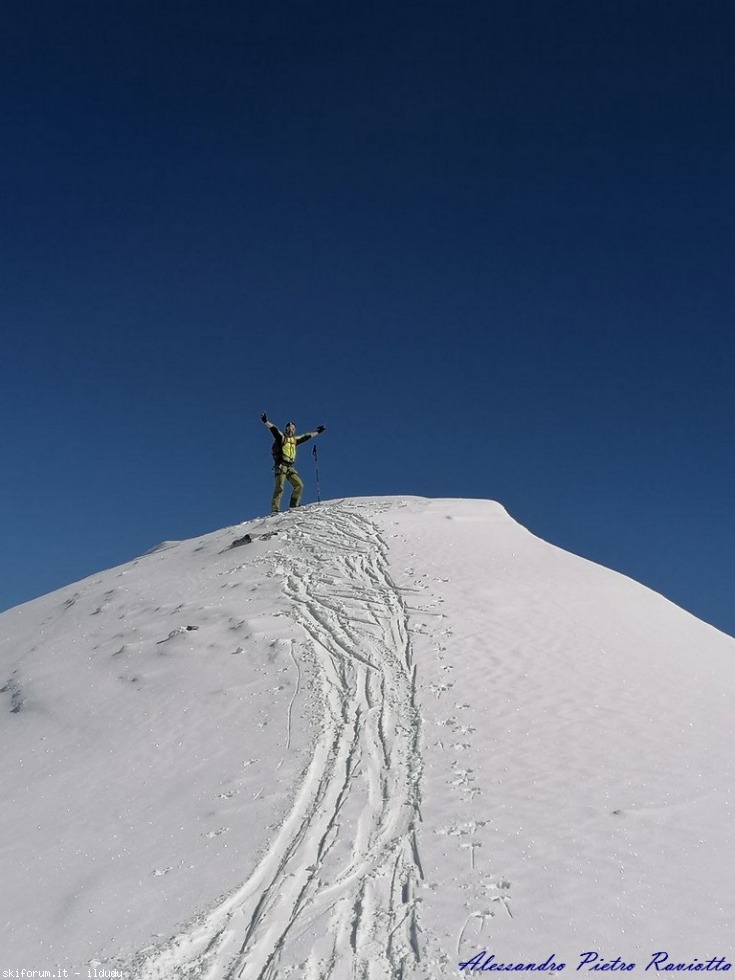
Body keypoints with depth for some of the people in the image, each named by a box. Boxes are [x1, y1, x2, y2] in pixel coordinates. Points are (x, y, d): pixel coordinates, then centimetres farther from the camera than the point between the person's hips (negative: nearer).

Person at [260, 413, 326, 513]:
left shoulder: (294, 439, 20)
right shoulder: (281, 437, 3)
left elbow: (307, 436, 31)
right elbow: (274, 429, -14)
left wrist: (318, 432, 38)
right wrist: (265, 421, -30)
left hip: (290, 467, 7)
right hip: (281, 466, -7)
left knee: (299, 485, -2)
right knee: (279, 487, -15)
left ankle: (293, 506, 2)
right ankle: (275, 510, -18)